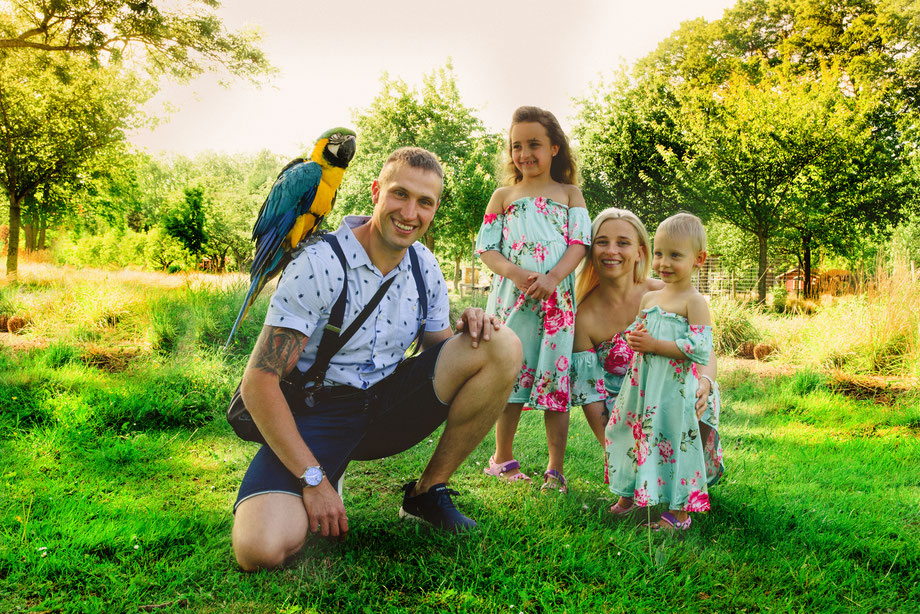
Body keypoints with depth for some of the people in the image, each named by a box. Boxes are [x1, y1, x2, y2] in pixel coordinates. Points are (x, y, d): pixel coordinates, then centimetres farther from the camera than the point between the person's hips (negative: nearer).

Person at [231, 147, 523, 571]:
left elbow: (438, 354, 12)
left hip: (387, 407, 5)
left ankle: (428, 492, -2)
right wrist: (313, 479, -22)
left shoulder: (425, 267, 1)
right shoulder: (319, 265, -17)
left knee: (503, 347, -14)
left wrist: (467, 328, -13)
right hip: (317, 413, -4)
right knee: (260, 548, -30)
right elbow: (259, 383, -19)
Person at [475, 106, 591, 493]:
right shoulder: (503, 196, 12)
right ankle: (503, 458, 19)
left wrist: (551, 278, -16)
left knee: (554, 380, -1)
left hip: (556, 299, 0)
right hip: (511, 298, 1)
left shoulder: (569, 193, 11)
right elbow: (486, 248, 5)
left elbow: (579, 244, 1)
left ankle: (556, 468, 8)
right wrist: (516, 273, -15)